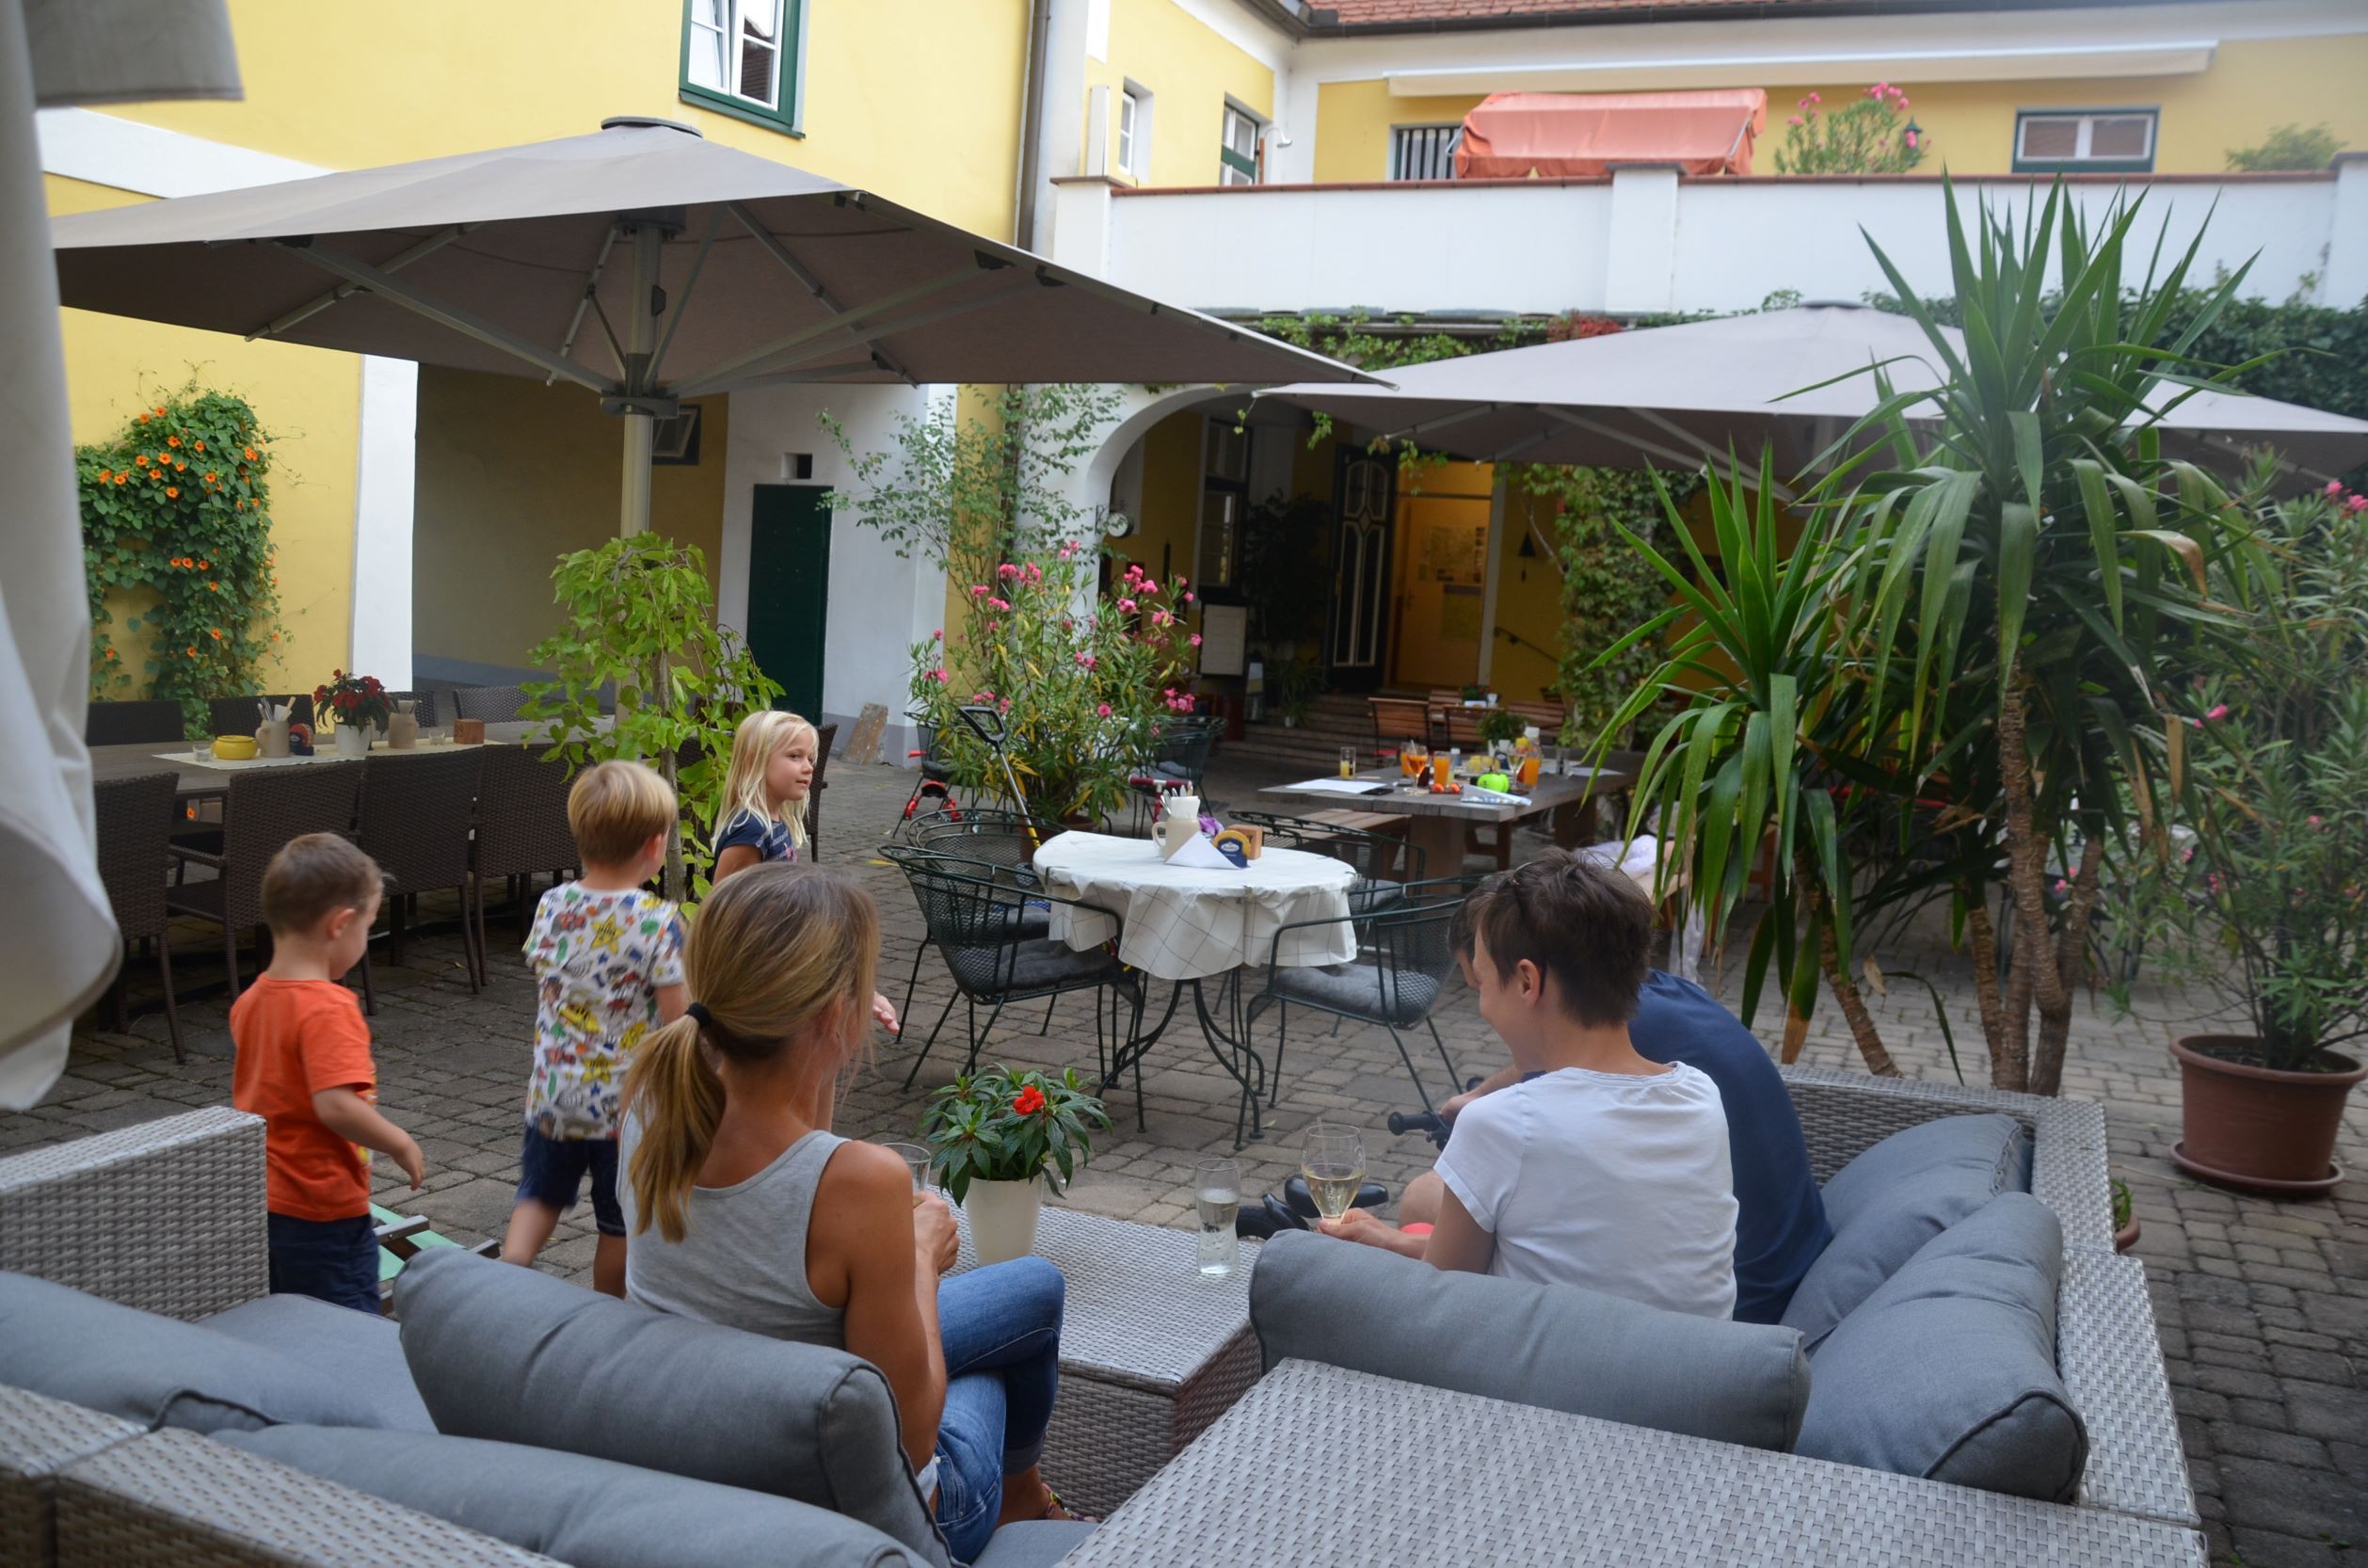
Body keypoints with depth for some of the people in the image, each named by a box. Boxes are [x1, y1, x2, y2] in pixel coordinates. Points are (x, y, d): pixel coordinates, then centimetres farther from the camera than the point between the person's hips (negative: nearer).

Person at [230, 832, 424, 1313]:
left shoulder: (250, 1000, 5)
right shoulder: (328, 1008, -23)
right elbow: (335, 1105, -32)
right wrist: (401, 1144, -18)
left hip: (258, 1202, 8)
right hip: (322, 1214, -8)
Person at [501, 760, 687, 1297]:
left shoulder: (551, 905, -4)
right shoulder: (658, 921, -19)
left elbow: (543, 985, 8)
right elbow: (676, 1022, -18)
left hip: (553, 1091, 4)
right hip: (628, 1100, -4)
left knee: (540, 1194, 24)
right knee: (621, 1223, 14)